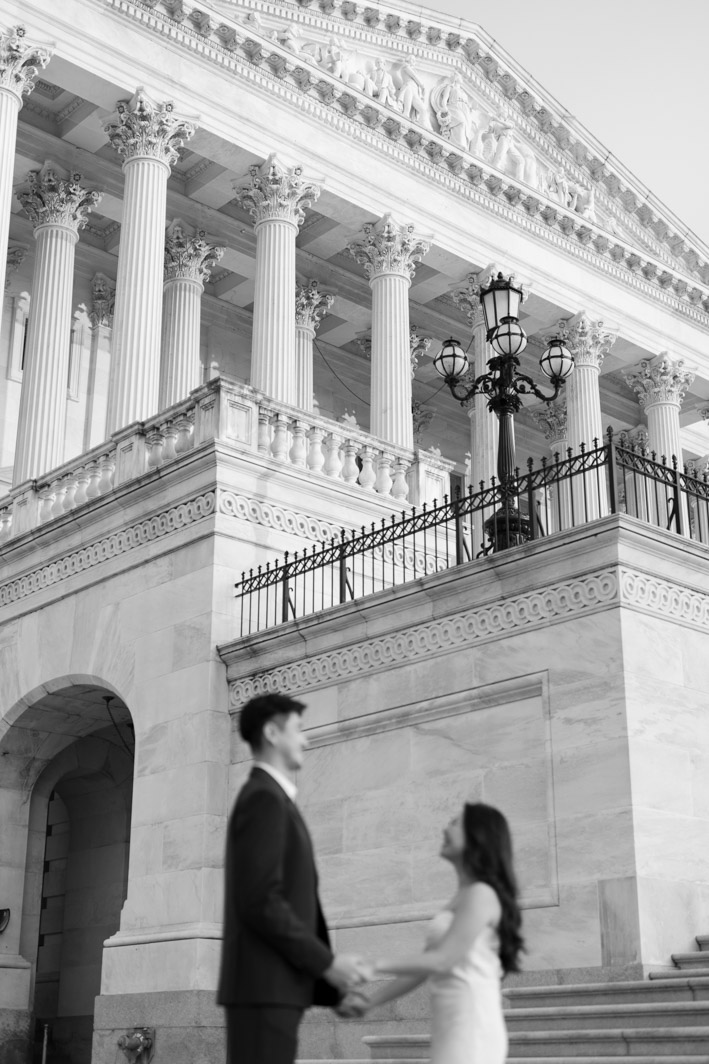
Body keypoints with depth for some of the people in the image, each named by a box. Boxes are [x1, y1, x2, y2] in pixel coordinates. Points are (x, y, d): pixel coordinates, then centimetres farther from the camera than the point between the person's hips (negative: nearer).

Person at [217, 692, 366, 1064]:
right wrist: (328, 963, -13)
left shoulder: (270, 802, 23)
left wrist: (331, 985, 17)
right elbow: (260, 903, -19)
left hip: (270, 987, 10)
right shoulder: (263, 798, -10)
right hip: (264, 987, -10)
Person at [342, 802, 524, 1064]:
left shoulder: (480, 894, -7)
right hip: (455, 1032, 9)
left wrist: (371, 967, -13)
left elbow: (441, 961, -15)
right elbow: (424, 966, 18)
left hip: (471, 1030, -9)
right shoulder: (461, 899, 20)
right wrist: (370, 1001, 9)